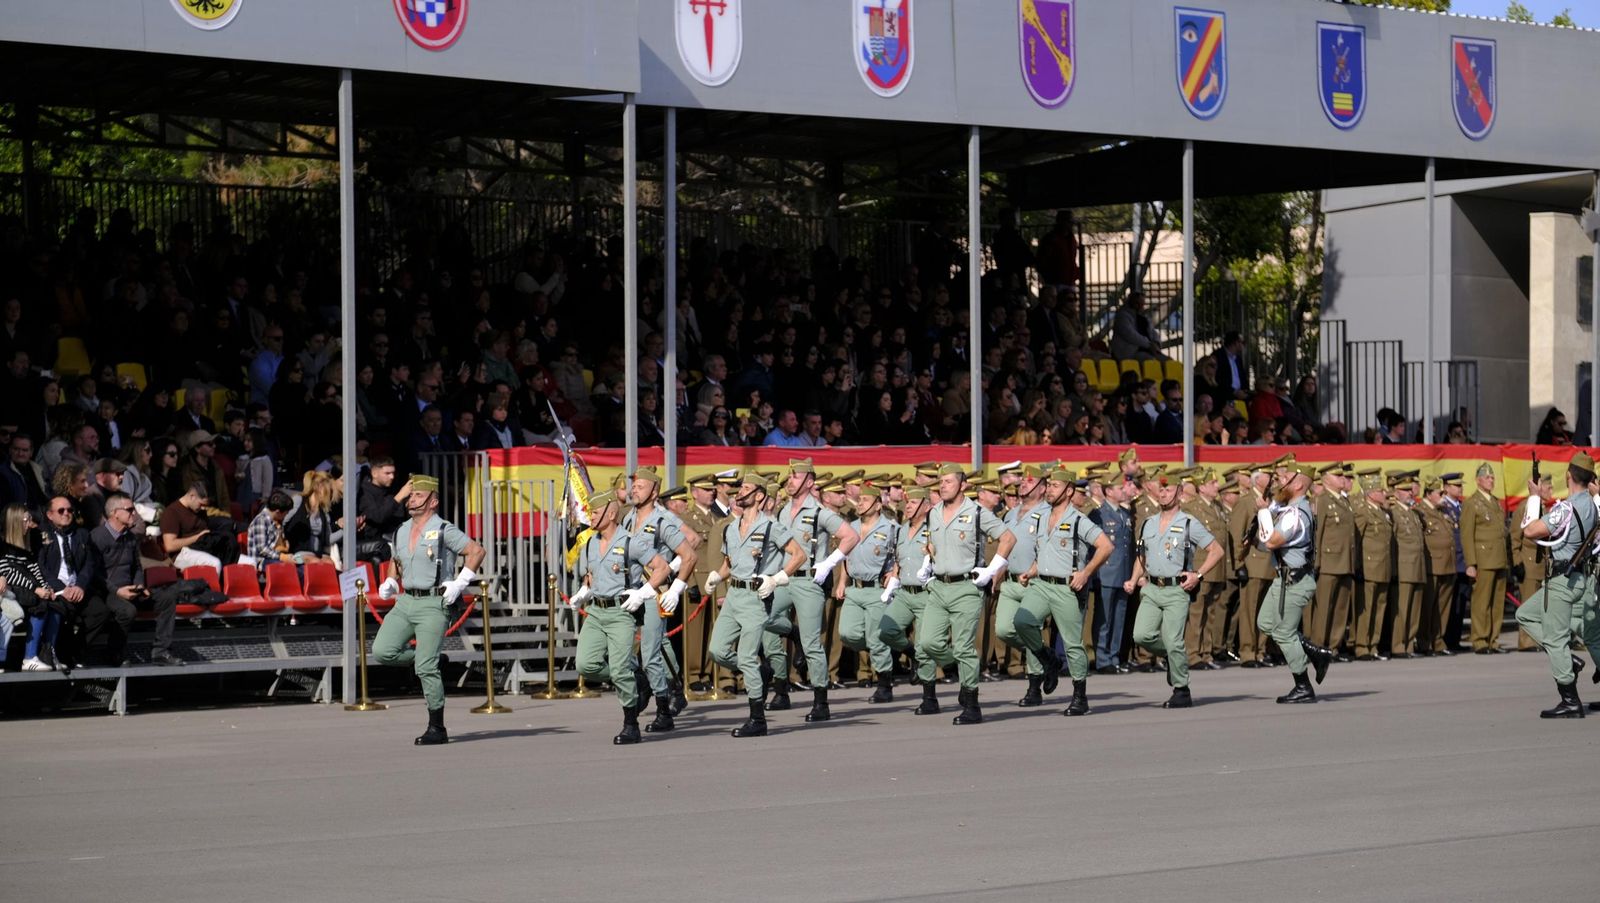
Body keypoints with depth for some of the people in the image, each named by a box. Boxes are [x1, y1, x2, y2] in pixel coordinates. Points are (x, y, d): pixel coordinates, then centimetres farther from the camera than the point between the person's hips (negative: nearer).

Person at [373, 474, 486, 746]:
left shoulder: (444, 531, -6)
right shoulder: (401, 532, 15)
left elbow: (477, 551, -10)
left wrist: (459, 584, -13)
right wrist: (390, 584, 10)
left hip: (434, 604, -7)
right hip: (405, 601, 7)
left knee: (426, 667, -11)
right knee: (381, 651, -10)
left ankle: (437, 729, -1)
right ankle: (429, 662, 15)